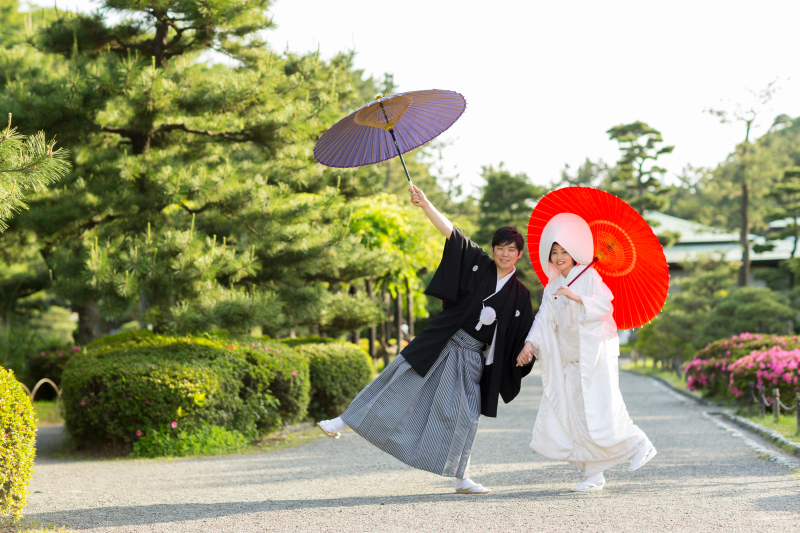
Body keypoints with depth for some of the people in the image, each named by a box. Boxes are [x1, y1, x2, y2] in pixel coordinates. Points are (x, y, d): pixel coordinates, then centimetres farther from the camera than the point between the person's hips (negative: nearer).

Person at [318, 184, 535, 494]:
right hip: (442, 342, -1)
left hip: (473, 358, 1)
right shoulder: (478, 264, 1)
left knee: (465, 417, 1)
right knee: (398, 383, -5)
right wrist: (425, 205, -22)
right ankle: (345, 421, 2)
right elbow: (451, 234, -10)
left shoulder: (520, 295, 5)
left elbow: (522, 336, 10)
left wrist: (524, 354, -12)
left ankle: (461, 479, 10)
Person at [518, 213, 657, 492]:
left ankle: (640, 445, 7)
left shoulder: (589, 275, -5)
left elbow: (605, 304, -18)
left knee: (601, 410, -13)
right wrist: (531, 342, -10)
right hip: (572, 359, 7)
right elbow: (545, 317, 5)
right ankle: (594, 474, 8)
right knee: (576, 413, 3)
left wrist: (578, 298, -31)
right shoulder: (553, 286, 13)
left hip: (596, 352, -7)